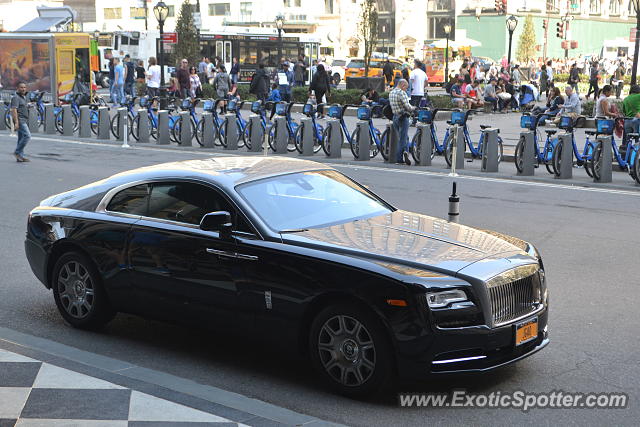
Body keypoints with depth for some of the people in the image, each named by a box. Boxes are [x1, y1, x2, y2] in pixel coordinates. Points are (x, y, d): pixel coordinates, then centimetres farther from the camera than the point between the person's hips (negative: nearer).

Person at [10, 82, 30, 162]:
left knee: (21, 139, 8)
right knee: (27, 136, -18)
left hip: (24, 121, 9)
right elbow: (14, 110, -18)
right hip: (20, 121, -9)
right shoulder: (16, 97, -10)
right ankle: (17, 152, -12)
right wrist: (16, 122, -25)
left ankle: (20, 157, 9)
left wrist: (27, 122, 23)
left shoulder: (23, 97, 19)